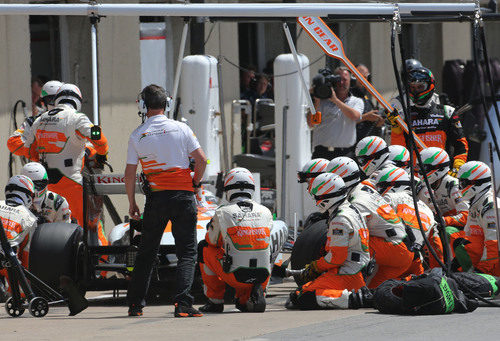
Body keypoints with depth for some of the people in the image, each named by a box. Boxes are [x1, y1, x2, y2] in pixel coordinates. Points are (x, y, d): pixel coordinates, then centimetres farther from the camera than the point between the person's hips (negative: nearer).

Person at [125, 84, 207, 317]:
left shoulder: (137, 136, 0)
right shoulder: (181, 129, -1)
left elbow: (130, 173, 1)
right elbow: (201, 160, -3)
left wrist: (132, 203, 11)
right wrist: (195, 183, 14)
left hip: (156, 196, 1)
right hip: (183, 196, -1)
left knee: (147, 252, 14)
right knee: (187, 252, 1)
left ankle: (136, 303, 15)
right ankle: (182, 303, -14)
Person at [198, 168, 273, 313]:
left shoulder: (222, 213, -1)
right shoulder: (266, 212, 8)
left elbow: (212, 241, 15)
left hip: (235, 277, -3)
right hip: (262, 277, 3)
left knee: (204, 248, 19)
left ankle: (215, 301, 20)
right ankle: (245, 298, 8)